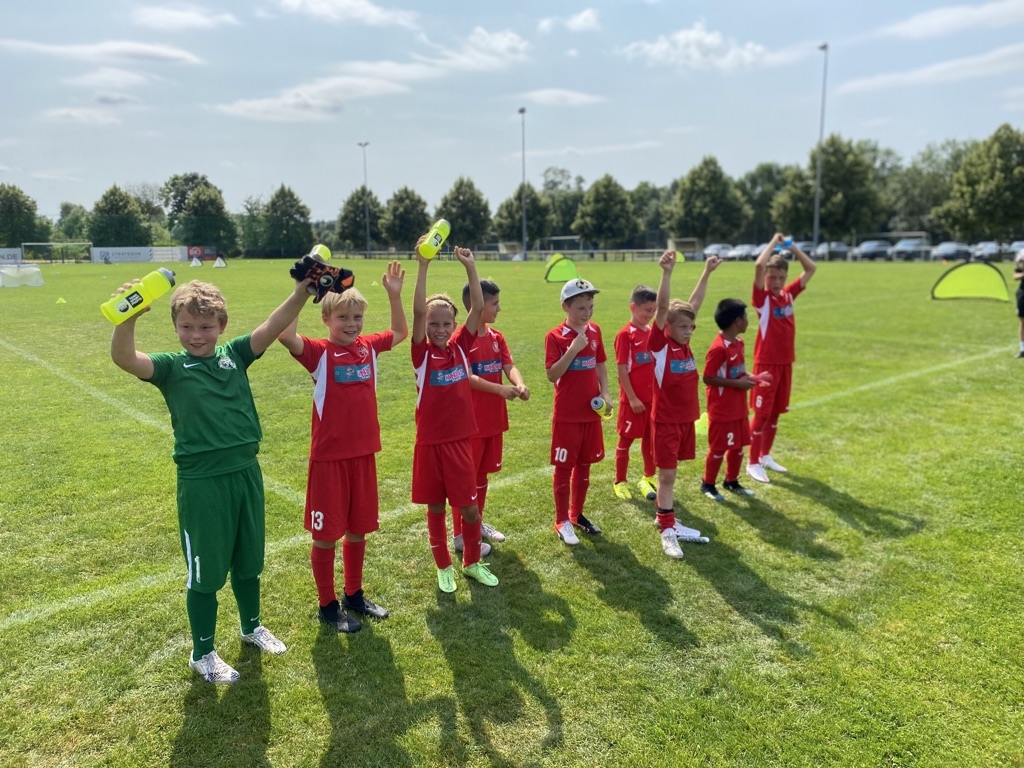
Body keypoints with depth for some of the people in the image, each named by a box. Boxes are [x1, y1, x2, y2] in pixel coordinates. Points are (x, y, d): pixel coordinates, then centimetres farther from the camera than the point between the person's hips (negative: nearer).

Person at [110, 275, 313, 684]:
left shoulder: (235, 354, 2)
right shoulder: (171, 366, -6)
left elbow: (273, 326, -13)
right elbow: (124, 359, -24)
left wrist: (301, 292, -28)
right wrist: (129, 318, -43)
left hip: (245, 473, 3)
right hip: (201, 482, -3)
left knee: (248, 560, 21)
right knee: (205, 571, 11)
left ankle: (252, 626, 44)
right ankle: (202, 653, 31)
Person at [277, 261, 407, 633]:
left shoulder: (369, 346, 4)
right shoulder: (319, 352, -11)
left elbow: (400, 332, 22)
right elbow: (285, 336, -31)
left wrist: (394, 294, 11)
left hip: (364, 452, 5)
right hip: (329, 456, -5)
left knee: (358, 529, 17)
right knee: (326, 534, 8)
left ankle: (354, 595, 34)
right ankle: (327, 605, 24)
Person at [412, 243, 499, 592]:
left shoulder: (460, 347, 1)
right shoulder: (422, 353, -7)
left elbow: (478, 308, -7)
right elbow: (418, 311, -21)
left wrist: (470, 268, -14)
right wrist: (423, 265, -27)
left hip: (460, 440, 2)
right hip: (430, 441, -2)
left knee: (470, 508, 7)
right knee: (435, 507, 11)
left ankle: (472, 562, 29)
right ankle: (444, 567, 28)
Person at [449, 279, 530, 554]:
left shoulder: (497, 338, 9)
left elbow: (509, 366, -2)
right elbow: (467, 377, -22)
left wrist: (520, 384, -22)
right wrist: (500, 389, -30)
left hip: (493, 419, 8)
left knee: (482, 474, 19)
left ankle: (478, 523, 34)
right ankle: (460, 534, 14)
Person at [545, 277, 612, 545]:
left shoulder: (595, 331, 5)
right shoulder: (555, 336, -12)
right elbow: (552, 375, -17)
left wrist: (605, 393, -1)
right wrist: (573, 349, -27)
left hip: (591, 411, 5)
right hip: (567, 414, -5)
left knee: (584, 465, 15)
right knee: (564, 467, 5)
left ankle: (577, 514, 31)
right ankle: (562, 521, 19)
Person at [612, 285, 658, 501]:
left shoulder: (652, 332, 5)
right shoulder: (625, 335, -14)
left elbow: (657, 364, 11)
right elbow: (621, 369, -15)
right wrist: (632, 398, -16)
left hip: (653, 396, 6)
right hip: (633, 398, -6)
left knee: (651, 438, 15)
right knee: (626, 439, 7)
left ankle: (649, 477, 31)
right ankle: (620, 481, 20)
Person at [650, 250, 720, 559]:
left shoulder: (685, 342, 4)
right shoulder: (660, 344, -12)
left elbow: (694, 304, 9)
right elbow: (662, 308, -25)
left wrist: (706, 273, 11)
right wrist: (667, 272, -35)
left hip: (687, 418, 6)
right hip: (666, 420, -6)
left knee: (671, 473, 16)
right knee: (666, 475, 2)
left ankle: (668, 520, 27)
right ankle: (667, 530, 10)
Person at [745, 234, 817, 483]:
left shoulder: (789, 294, 7)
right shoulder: (762, 297, -10)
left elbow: (811, 268, 12)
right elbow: (758, 266, -26)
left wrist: (792, 247, 3)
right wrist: (774, 243, -13)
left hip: (785, 362, 6)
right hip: (766, 363, -6)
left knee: (776, 412, 14)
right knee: (762, 413, -2)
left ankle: (765, 456, 28)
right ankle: (753, 463, 6)